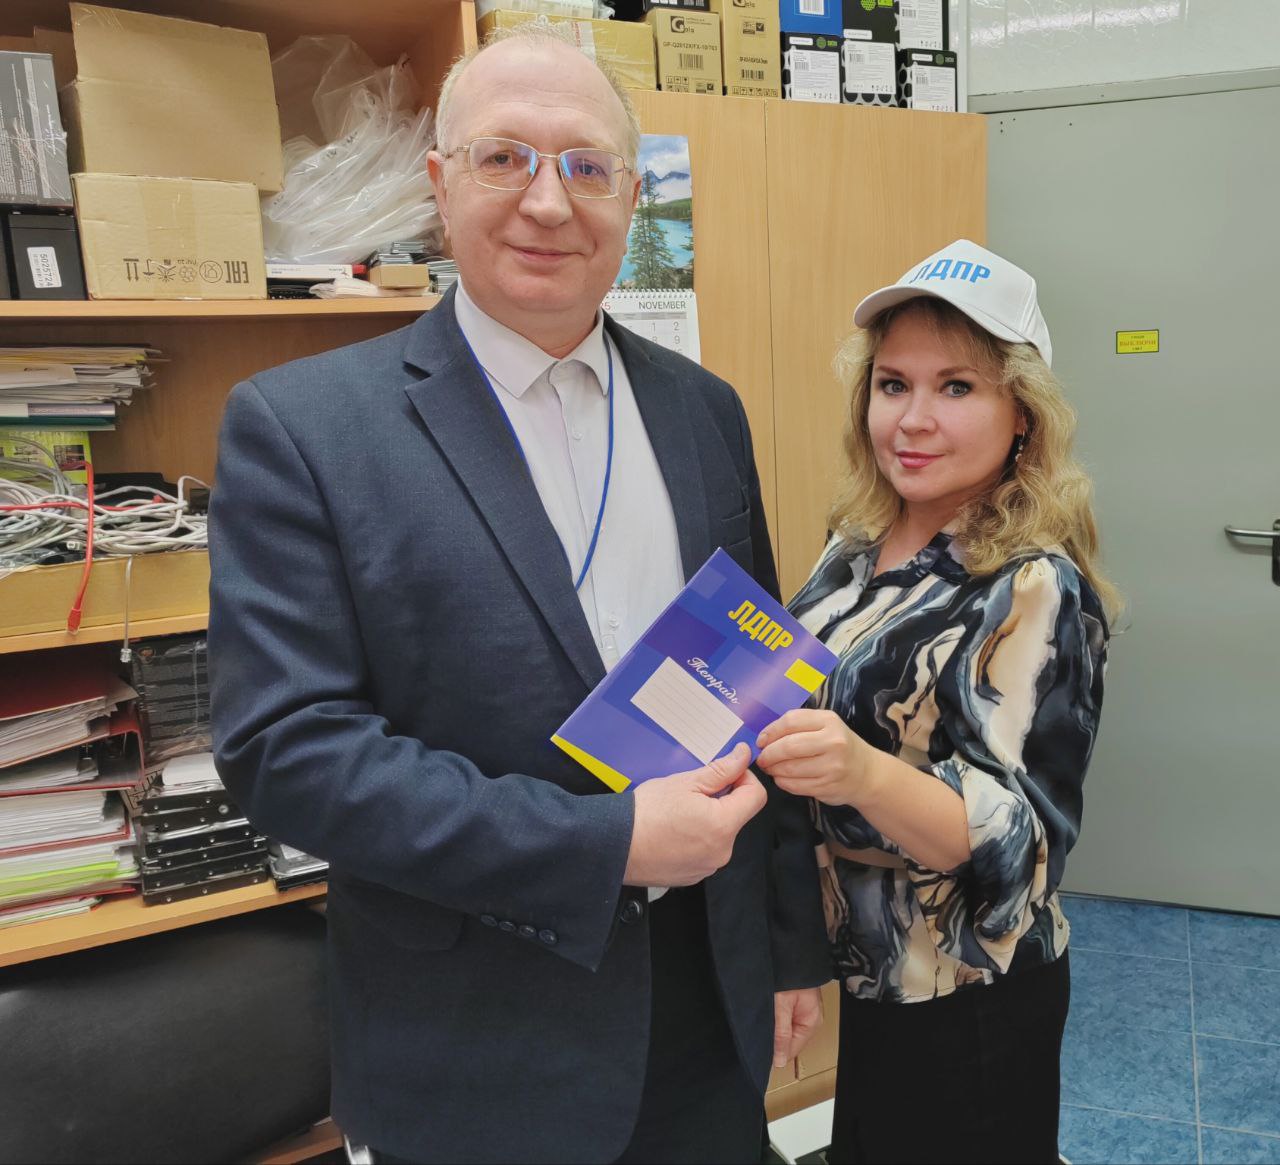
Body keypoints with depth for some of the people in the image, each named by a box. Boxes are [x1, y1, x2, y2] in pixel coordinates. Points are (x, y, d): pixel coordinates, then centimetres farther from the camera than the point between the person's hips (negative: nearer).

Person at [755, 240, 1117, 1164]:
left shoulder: (1036, 592, -21)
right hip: (866, 964, 6)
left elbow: (1016, 837, -25)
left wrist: (866, 774, -41)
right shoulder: (860, 549, -1)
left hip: (968, 1000, -6)